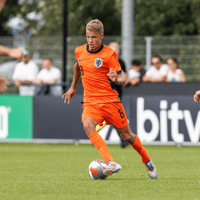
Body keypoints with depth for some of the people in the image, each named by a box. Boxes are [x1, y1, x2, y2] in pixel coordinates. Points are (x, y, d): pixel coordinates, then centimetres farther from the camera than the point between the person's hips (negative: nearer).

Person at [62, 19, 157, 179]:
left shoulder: (109, 54, -9)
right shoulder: (79, 52, 5)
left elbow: (122, 79, -11)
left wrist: (117, 79, -34)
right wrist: (73, 87, 33)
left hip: (110, 100, -3)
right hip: (90, 102, 3)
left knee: (127, 135, 4)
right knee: (88, 125, -30)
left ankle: (148, 162, 33)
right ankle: (111, 163, -40)